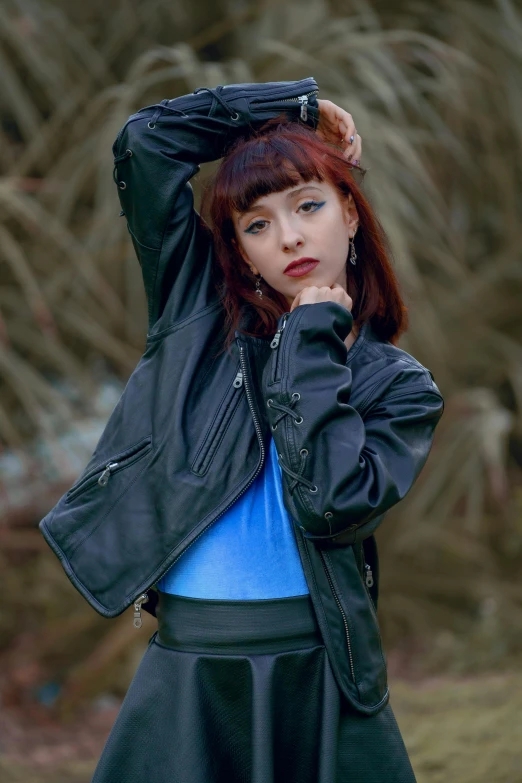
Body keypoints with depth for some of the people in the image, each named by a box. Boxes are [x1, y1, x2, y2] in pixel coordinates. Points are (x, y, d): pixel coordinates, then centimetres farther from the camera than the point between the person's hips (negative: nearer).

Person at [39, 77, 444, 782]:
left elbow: (333, 502, -16)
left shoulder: (401, 386, 3)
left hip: (319, 676, 0)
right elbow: (147, 143, 2)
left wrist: (312, 341, -7)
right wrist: (297, 105, 9)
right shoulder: (204, 311, 7)